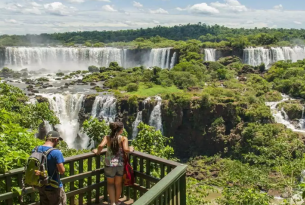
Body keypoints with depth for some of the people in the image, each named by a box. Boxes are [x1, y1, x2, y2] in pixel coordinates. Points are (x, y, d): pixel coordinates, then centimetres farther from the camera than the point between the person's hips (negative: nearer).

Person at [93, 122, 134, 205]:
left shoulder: (107, 137, -2)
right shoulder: (124, 138, -6)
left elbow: (101, 146, -19)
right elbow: (126, 149, -20)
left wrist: (97, 151, 0)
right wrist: (130, 149, 1)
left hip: (109, 164, 1)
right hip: (120, 164, 0)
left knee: (110, 183, 21)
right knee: (118, 184, 21)